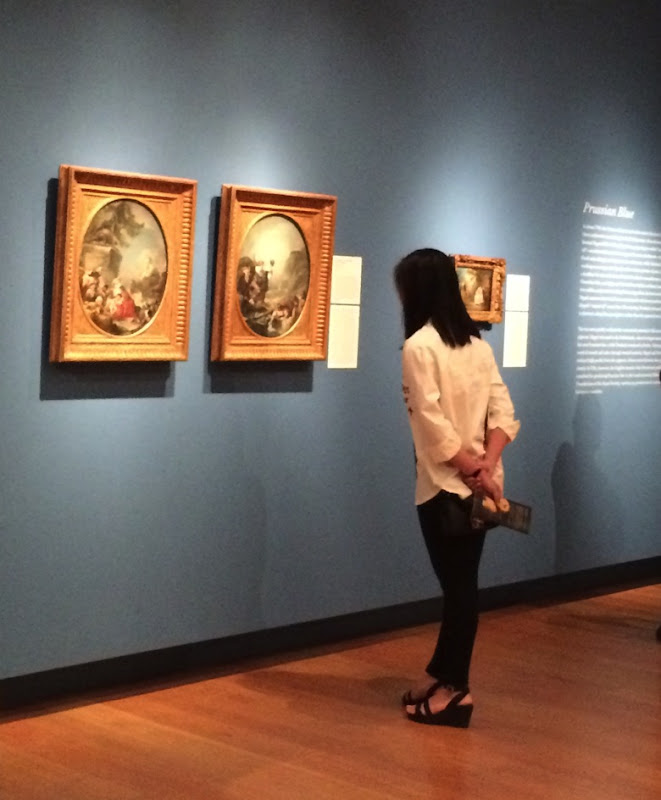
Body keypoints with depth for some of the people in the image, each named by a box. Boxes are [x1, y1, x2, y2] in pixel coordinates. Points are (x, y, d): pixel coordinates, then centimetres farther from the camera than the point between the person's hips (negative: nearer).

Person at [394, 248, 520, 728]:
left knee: (458, 586, 0)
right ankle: (442, 675, 25)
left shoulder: (419, 346, -13)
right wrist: (487, 464, -6)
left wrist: (472, 471, -13)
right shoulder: (477, 342, 9)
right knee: (461, 584, 13)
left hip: (447, 485, -7)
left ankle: (454, 689, 11)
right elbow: (503, 410, 4)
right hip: (478, 484, 7)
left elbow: (433, 424, -19)